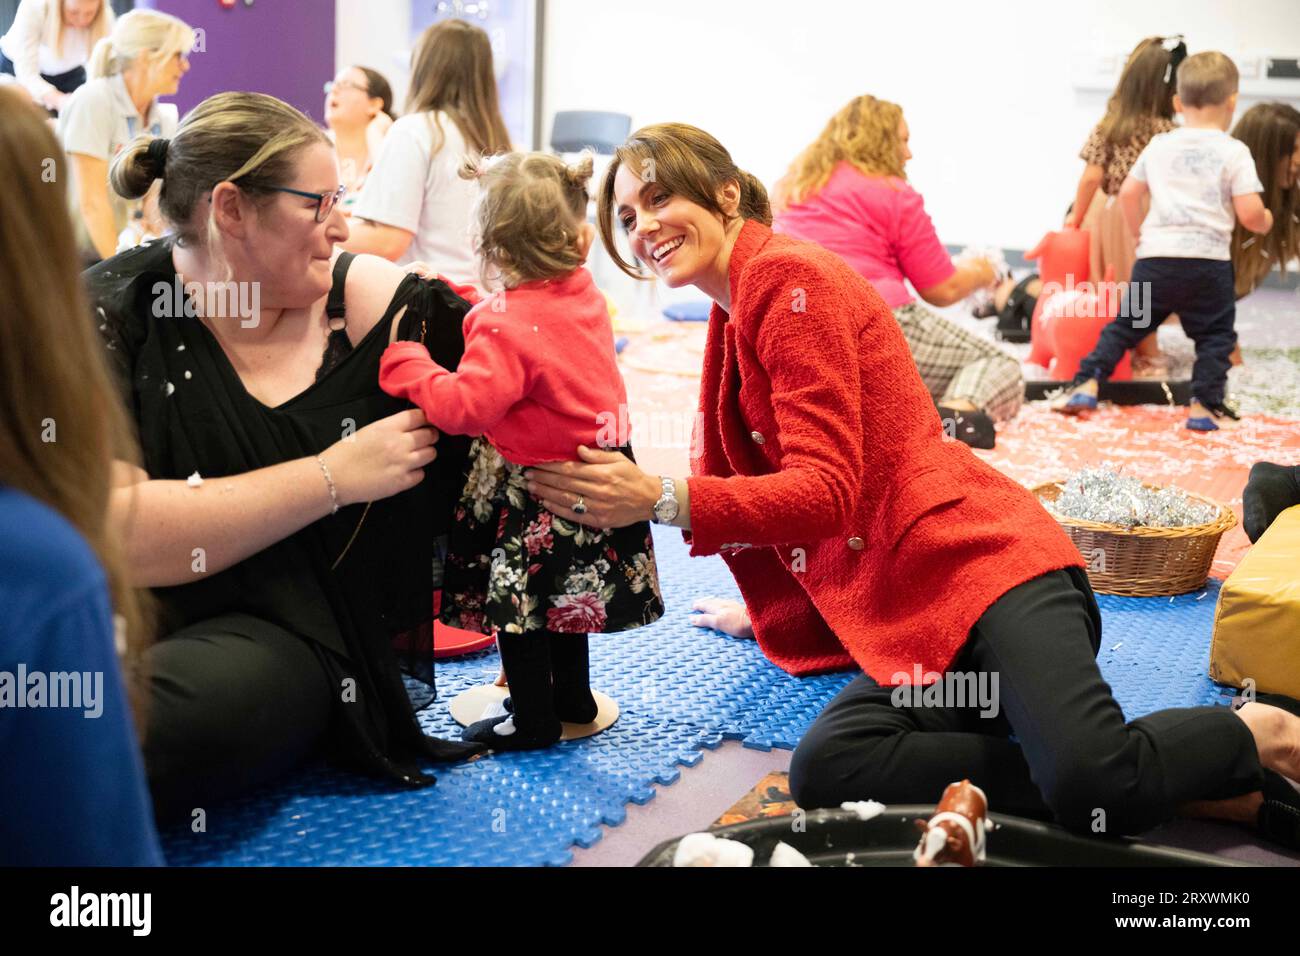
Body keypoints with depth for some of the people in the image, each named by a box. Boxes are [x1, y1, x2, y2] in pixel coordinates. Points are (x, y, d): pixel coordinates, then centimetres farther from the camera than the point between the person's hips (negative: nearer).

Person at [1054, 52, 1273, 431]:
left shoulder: (1159, 146, 10)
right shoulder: (1234, 152, -1)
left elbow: (1128, 192, 15)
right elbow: (1249, 213, -7)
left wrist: (1140, 232, 30)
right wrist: (1265, 221, 16)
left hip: (1155, 258, 3)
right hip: (1208, 262, -3)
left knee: (1125, 325, 14)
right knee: (1215, 336, 10)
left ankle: (1087, 383, 6)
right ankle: (1204, 405, 3)